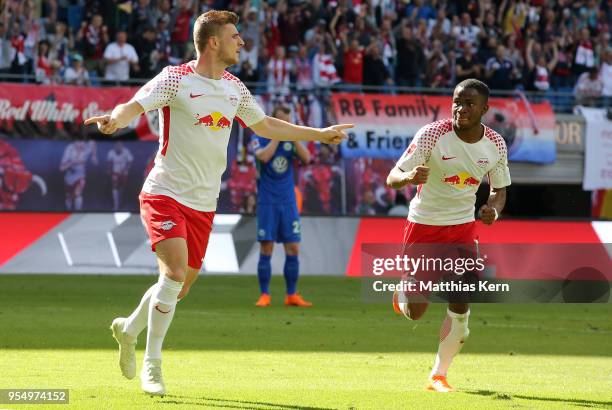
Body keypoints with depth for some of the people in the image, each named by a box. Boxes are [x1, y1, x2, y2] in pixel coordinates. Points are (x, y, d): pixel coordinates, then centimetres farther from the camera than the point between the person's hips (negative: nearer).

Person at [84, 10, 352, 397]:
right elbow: (133, 106, -21)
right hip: (166, 193, -6)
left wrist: (322, 134, 24)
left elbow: (267, 126, 24)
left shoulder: (234, 88, 10)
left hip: (204, 202, 6)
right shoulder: (175, 79, -9)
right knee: (175, 272, -21)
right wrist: (116, 118, -45)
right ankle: (152, 365, -11)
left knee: (181, 286, 8)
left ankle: (129, 329, 36)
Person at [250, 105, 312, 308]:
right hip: (267, 202, -3)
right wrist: (277, 137, -14)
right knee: (266, 248, -4)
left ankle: (291, 295, 7)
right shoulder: (259, 139, -2)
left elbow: (306, 158, -8)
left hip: (288, 202, 3)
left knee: (293, 248, 0)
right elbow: (263, 156, -22)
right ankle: (264, 295, 3)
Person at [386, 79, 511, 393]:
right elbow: (392, 177, -19)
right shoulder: (432, 135, -19)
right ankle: (403, 291, 38)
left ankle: (439, 375, 7)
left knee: (460, 305, -9)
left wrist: (494, 210, -15)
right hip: (423, 225, -2)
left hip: (463, 226, 3)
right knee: (415, 313, 0)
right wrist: (409, 177, -43)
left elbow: (499, 190, 8)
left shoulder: (495, 145, -7)